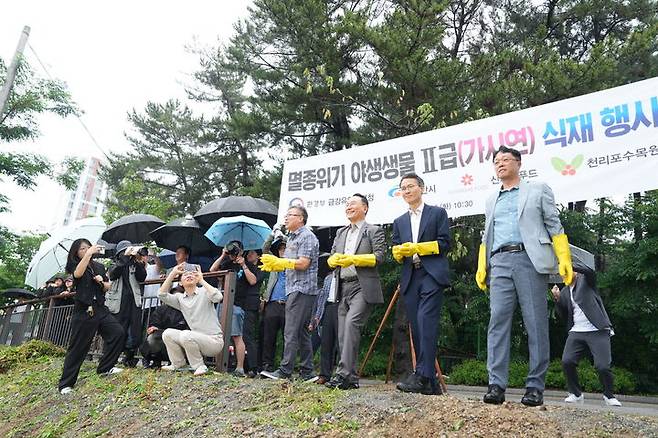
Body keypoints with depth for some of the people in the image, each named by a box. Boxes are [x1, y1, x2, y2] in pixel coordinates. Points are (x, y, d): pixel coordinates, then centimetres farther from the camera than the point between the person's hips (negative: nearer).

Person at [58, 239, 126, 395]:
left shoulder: (99, 267, 14)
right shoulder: (74, 266, 2)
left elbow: (107, 287, 20)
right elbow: (78, 273, -24)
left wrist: (102, 282, -2)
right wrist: (88, 254, -33)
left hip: (100, 309, 5)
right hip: (83, 311, -4)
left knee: (118, 333, -10)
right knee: (78, 347, -2)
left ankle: (105, 368, 5)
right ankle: (66, 384, 10)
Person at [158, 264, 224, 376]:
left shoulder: (204, 292, -6)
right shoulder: (180, 298, 11)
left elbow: (218, 297, -27)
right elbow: (162, 295, -3)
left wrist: (202, 280, -21)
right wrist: (172, 273, -5)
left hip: (214, 340, -6)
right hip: (197, 339, 6)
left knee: (186, 335, -29)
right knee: (167, 333, -3)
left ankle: (199, 366, -8)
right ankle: (177, 364, 15)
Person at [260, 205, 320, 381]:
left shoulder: (307, 237, -8)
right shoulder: (291, 237, 22)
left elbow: (302, 263, -18)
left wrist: (278, 261, -12)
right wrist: (273, 265, 5)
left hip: (302, 289, -10)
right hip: (293, 289, 10)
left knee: (292, 331, -9)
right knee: (302, 331, 10)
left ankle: (285, 370, -5)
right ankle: (307, 372, 15)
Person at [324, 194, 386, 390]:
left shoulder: (374, 231, 5)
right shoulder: (341, 233, 23)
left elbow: (379, 257, -7)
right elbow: (331, 258, 19)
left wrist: (354, 259, -15)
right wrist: (337, 259, -5)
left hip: (363, 287, -6)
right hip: (343, 287, 7)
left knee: (351, 323, -23)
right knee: (343, 332, 4)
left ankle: (343, 373, -21)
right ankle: (351, 377, 12)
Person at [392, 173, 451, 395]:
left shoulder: (437, 213, 8)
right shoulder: (399, 222, 22)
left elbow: (445, 244, -1)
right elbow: (396, 252, 18)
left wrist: (417, 247, -9)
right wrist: (400, 252, -5)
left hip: (432, 275, -5)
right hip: (410, 279, 5)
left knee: (426, 322, -19)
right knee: (417, 329, 3)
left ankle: (422, 375, -20)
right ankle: (429, 383, 9)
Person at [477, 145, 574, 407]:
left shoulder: (538, 190, 13)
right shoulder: (492, 200, 25)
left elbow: (554, 226, 6)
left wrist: (564, 259, -5)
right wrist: (481, 267, 12)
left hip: (530, 260, -3)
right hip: (500, 263, 3)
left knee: (536, 323, -3)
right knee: (498, 321, -7)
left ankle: (535, 386, 4)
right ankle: (497, 385, -7)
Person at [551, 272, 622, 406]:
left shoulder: (586, 280, 3)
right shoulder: (565, 291, 17)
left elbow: (590, 271, -21)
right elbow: (563, 315, 17)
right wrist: (557, 299, 2)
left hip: (598, 331, -4)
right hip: (577, 332, 4)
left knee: (603, 366, -11)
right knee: (567, 361, -14)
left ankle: (609, 396, 17)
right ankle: (576, 394, 6)